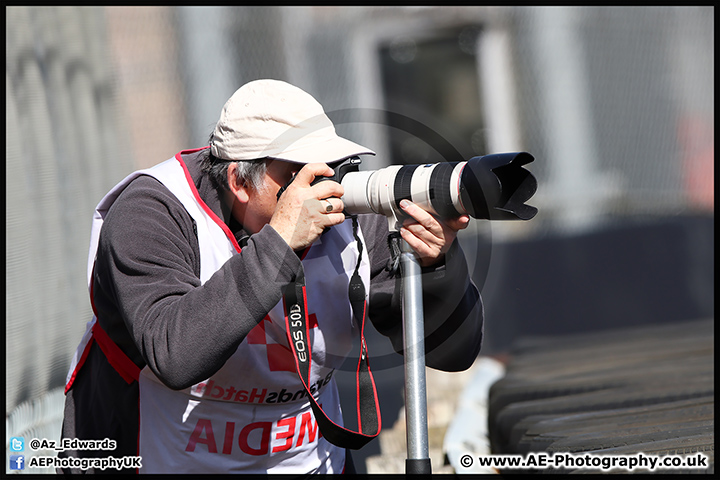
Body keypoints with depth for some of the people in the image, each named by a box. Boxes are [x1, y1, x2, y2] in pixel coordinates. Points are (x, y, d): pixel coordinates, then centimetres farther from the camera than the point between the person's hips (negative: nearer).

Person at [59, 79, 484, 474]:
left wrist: (437, 262, -27)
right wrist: (278, 242, -37)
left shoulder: (352, 219, -11)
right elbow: (175, 358, -36)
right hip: (160, 461, -3)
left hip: (306, 461, 3)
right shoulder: (149, 213, -20)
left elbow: (454, 352, -8)